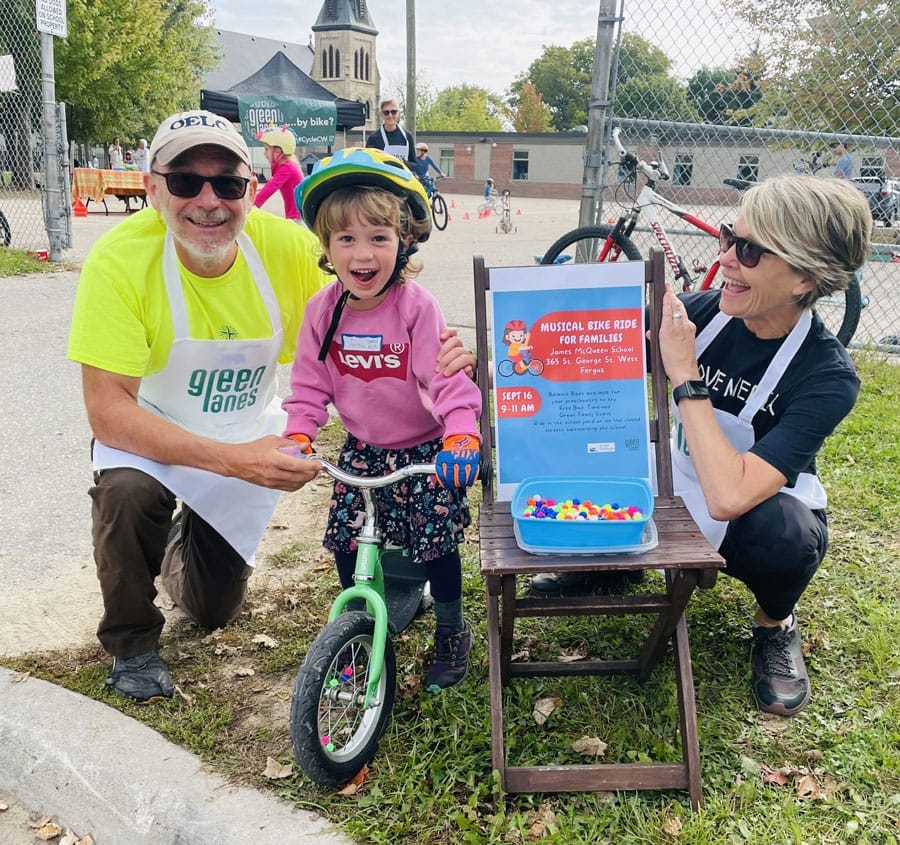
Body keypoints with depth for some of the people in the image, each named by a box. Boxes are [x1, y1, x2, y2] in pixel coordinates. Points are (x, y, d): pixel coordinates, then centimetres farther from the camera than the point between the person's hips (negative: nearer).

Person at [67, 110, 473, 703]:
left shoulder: (290, 249, -23)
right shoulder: (120, 261, -29)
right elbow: (107, 410, -30)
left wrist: (435, 360, -38)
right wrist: (231, 459, -42)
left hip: (248, 440, 3)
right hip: (150, 433, -2)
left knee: (214, 610, 13)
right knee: (126, 495, -37)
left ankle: (185, 545, 51)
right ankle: (132, 644, -6)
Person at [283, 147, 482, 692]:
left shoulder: (416, 306, -21)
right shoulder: (324, 310, -8)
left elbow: (450, 377, -25)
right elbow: (310, 383, -1)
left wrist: (462, 436, -39)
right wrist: (299, 435, -15)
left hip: (425, 448, -4)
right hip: (362, 448, 4)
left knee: (436, 541, -2)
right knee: (346, 539, 3)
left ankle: (453, 632, 24)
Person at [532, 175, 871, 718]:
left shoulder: (828, 379, -27)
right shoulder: (700, 311, -16)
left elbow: (729, 497, -39)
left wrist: (685, 377, -35)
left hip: (757, 516, -3)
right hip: (675, 493, 4)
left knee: (784, 534, -37)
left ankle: (776, 624, 0)